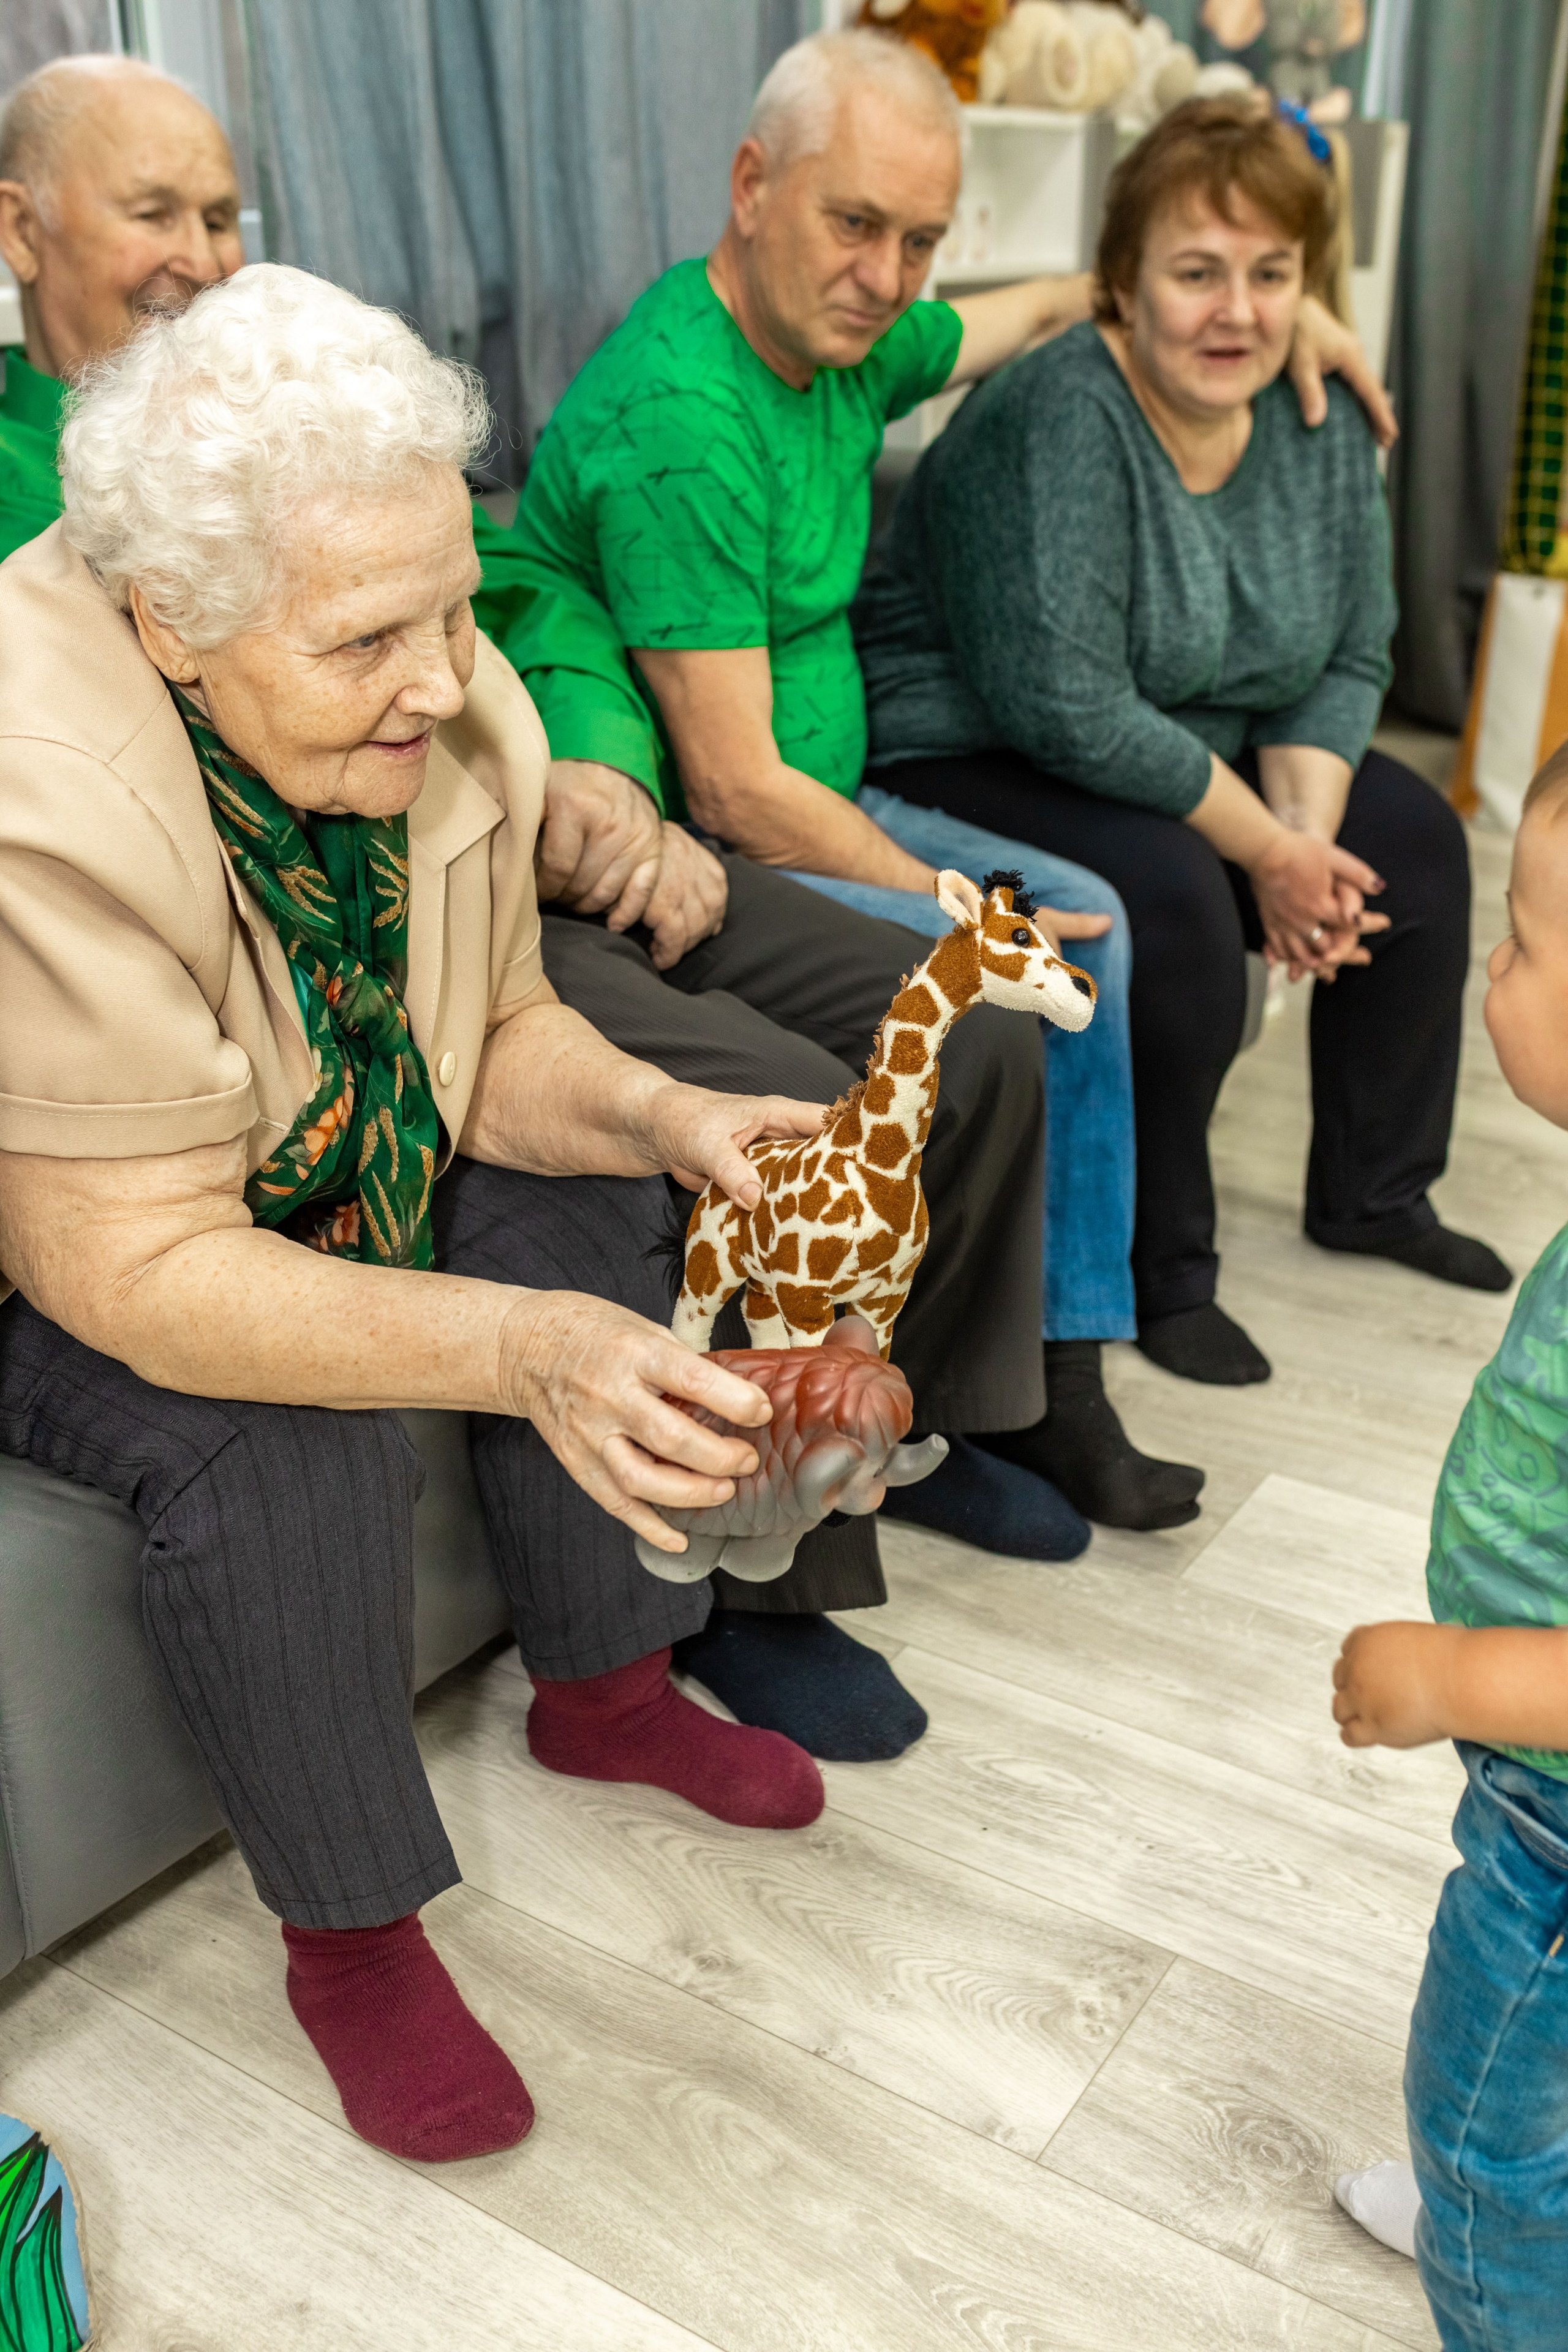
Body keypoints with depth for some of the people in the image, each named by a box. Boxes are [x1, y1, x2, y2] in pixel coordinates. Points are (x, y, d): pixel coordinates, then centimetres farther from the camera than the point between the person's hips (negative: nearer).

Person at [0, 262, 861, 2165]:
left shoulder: (448, 706, -15)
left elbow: (497, 1034, -4)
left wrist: (661, 1116, -24)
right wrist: (514, 1348, -47)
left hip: (311, 1178, 7)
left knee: (591, 1204, -6)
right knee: (276, 1454, -30)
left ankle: (606, 1693, 14)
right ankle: (349, 1935, -3)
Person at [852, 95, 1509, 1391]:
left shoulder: (1322, 422, -1)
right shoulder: (1057, 420, -25)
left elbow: (1349, 660, 4)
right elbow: (1065, 707, -30)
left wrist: (1306, 831, -14)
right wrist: (1266, 850, -22)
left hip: (1187, 754, 8)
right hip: (975, 759, -8)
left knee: (1417, 840, 4)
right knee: (1174, 894, -32)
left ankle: (1373, 1191, 19)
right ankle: (1159, 1269, -12)